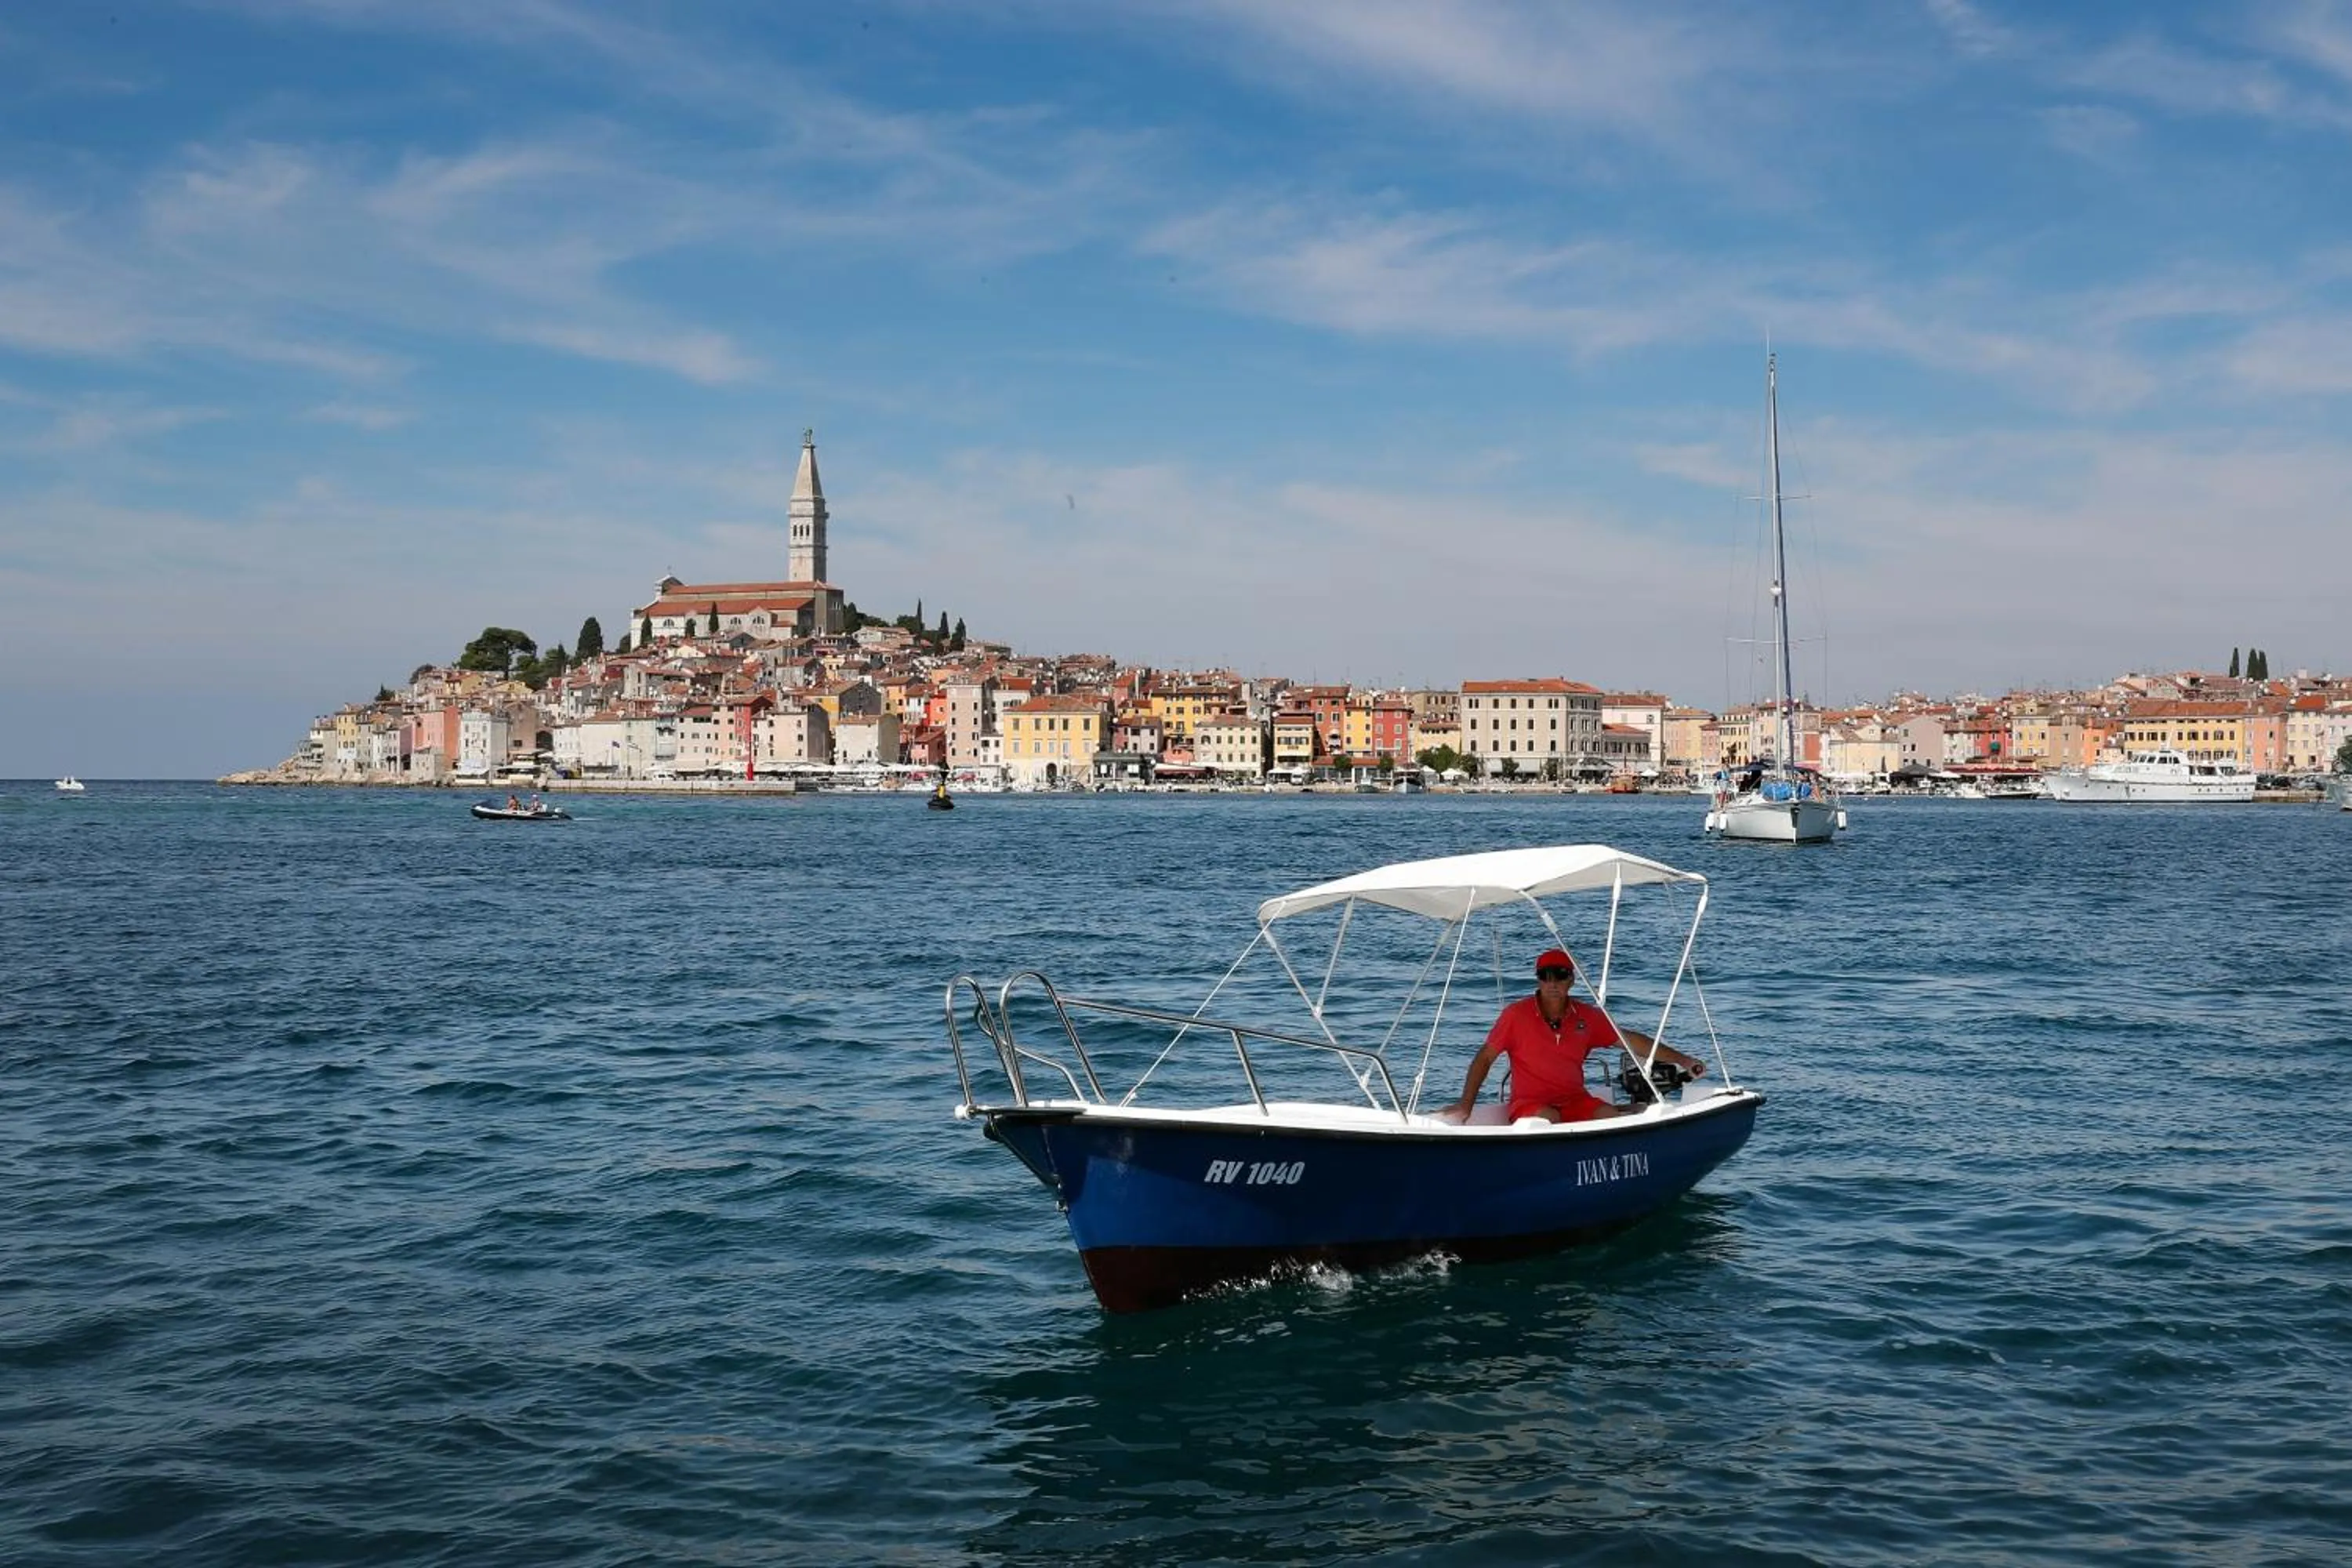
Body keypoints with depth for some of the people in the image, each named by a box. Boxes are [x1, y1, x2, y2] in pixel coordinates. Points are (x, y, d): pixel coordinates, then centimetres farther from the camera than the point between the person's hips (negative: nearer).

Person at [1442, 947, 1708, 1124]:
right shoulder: (1516, 1015, -4)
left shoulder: (1587, 1017, 6)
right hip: (1529, 1104, -3)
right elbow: (1484, 1058, 0)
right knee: (1549, 1119, -36)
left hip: (1576, 1102, 3)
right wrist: (1466, 1105, -8)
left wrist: (1682, 1060, 8)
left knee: (1612, 1116, -26)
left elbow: (1631, 1040, 11)